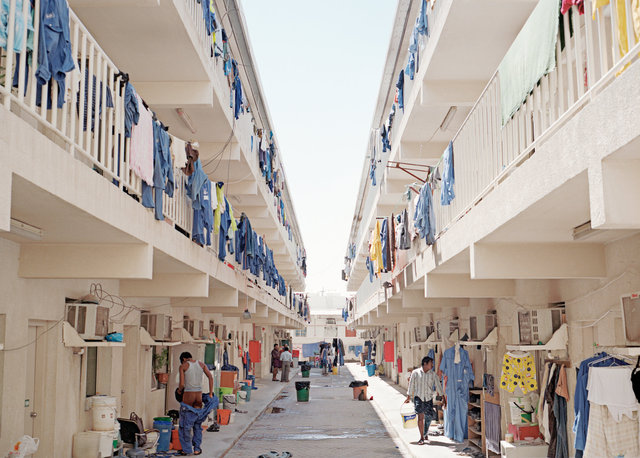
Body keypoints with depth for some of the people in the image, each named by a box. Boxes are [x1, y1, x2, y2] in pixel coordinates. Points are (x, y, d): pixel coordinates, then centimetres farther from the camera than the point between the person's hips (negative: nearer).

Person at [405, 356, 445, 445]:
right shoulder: (415, 373, -2)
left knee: (429, 417, 1)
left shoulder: (433, 374, 3)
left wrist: (443, 398, -3)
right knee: (420, 416, -9)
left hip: (429, 398, 2)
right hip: (418, 397, -2)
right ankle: (421, 437, -1)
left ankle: (425, 434, 27)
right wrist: (408, 397, 9)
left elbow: (438, 386, 3)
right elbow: (411, 385, 6)